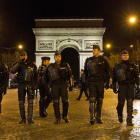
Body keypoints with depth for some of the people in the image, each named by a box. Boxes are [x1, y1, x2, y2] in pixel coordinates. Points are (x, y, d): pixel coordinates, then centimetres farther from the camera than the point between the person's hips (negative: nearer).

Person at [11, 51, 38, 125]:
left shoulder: (32, 64, 5)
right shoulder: (18, 65, 6)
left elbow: (36, 75, 12)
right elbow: (12, 71, -12)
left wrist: (36, 83, 3)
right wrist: (19, 63, -17)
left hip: (30, 84, -1)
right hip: (21, 85, 2)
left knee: (30, 102, -6)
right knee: (21, 102, 5)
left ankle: (30, 119, -3)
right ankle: (23, 119, 15)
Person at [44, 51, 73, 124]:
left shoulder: (65, 65, 5)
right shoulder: (50, 67, 7)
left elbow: (70, 75, 6)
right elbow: (46, 77, 17)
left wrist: (71, 85, 2)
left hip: (63, 85, 0)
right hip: (54, 86, 0)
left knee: (65, 101, -3)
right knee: (56, 102, 0)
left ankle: (65, 116, 18)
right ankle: (57, 118, 8)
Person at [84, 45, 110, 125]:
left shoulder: (104, 60, 3)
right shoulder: (88, 60, 10)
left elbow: (108, 72, 4)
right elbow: (85, 72, 16)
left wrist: (107, 82, -1)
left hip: (100, 82, 0)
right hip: (91, 82, 1)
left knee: (100, 100, 5)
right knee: (92, 99, -10)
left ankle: (98, 117, 14)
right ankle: (92, 118, -10)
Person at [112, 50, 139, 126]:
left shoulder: (133, 66, 8)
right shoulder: (117, 66, 6)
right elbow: (114, 78, 8)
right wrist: (114, 87, 3)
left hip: (130, 85, 1)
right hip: (122, 85, 0)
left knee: (130, 103, -5)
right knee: (121, 102, -1)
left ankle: (129, 120, -2)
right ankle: (120, 115, 27)